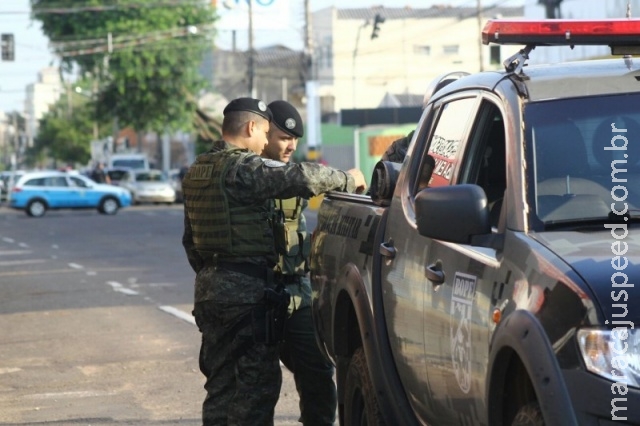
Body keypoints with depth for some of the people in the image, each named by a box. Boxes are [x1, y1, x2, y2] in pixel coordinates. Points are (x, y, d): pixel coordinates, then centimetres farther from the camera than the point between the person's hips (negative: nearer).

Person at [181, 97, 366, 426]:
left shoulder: (197, 172, 15)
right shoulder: (244, 168, -14)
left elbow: (190, 239, 22)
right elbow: (300, 178, -26)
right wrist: (347, 179, -11)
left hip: (209, 287, 9)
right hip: (247, 290, -9)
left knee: (221, 382, 14)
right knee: (257, 383, -4)